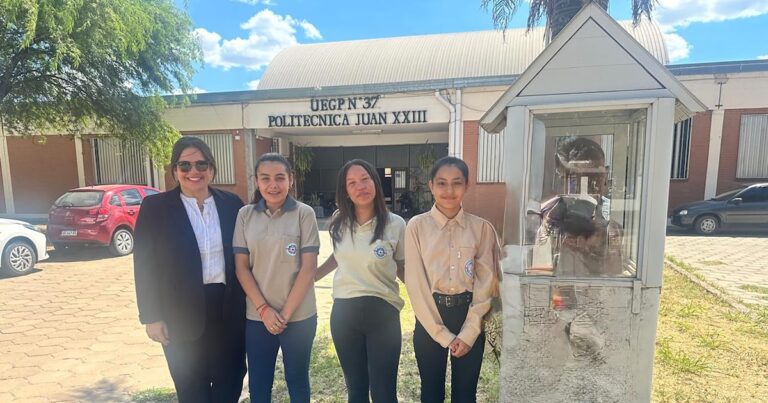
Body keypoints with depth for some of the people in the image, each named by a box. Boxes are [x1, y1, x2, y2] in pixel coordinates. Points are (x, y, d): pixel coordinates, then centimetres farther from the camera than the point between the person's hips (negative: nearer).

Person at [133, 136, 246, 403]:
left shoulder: (232, 204, 0)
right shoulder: (155, 207, -5)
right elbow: (145, 266, -5)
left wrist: (247, 303, 4)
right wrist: (151, 317, -7)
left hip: (229, 310, 2)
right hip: (182, 314, -2)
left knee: (230, 380, 16)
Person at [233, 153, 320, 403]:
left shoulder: (304, 214, -8)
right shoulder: (245, 215, 0)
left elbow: (308, 268, -10)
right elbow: (241, 267, -1)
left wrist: (286, 312, -11)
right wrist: (263, 309, -9)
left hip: (298, 315, -2)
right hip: (257, 316, 2)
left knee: (297, 380, 16)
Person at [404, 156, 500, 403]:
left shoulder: (482, 228, -2)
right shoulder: (417, 226, -6)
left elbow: (486, 283, -3)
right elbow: (416, 283, -7)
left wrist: (468, 333, -9)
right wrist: (442, 334, -9)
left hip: (470, 319, 1)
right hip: (430, 319, 0)